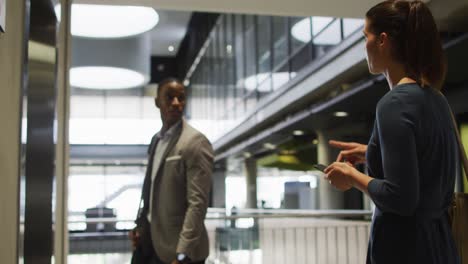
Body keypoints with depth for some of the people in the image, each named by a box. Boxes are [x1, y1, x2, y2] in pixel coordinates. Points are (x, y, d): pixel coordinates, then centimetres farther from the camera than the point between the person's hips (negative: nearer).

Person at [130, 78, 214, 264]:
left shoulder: (195, 142, -15)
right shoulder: (156, 139, 11)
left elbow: (197, 203, -20)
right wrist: (140, 225, 6)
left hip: (177, 247, -8)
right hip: (148, 241, 8)